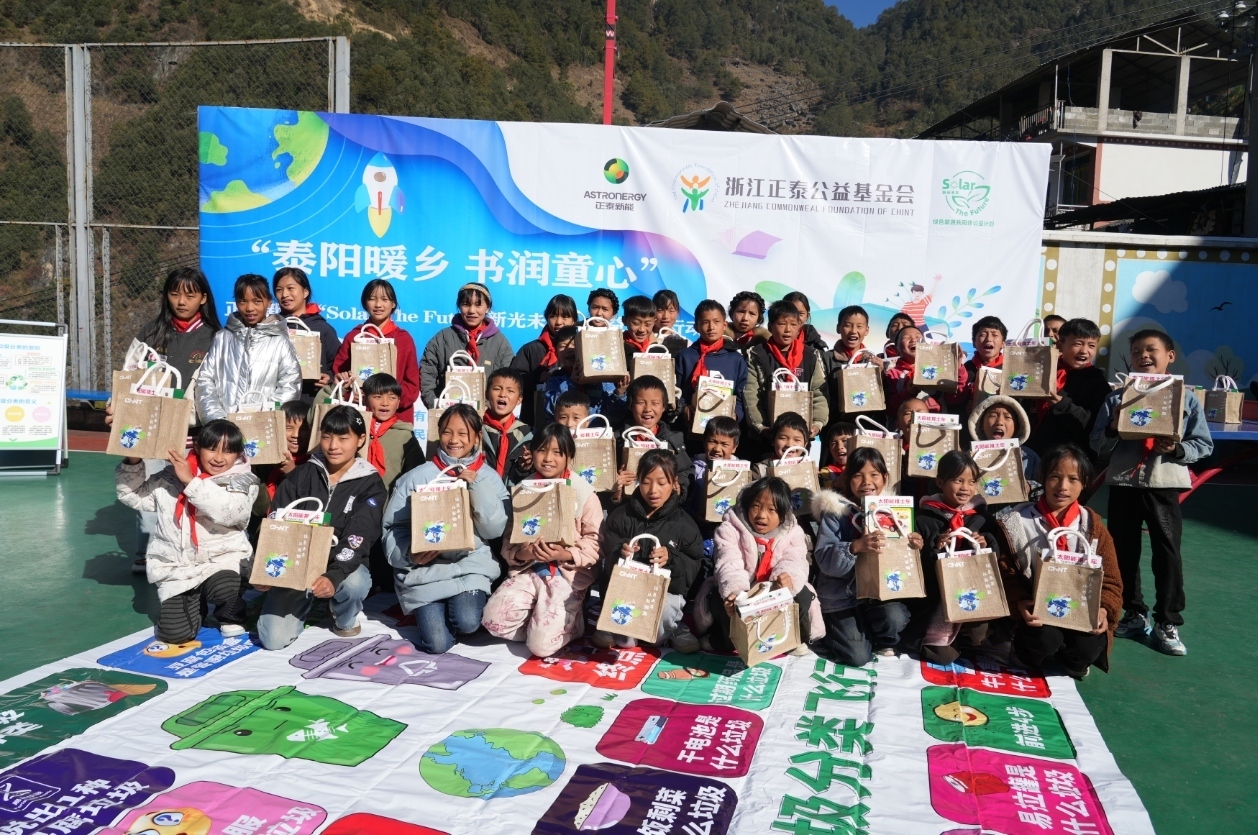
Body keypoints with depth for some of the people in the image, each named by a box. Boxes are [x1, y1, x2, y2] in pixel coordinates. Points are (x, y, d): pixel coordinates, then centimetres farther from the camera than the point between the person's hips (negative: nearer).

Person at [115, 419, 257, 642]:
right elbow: (132, 495, 12)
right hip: (176, 568, 2)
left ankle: (232, 619, 3)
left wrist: (191, 481, -23)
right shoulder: (171, 477, 5)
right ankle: (192, 603, 27)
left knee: (224, 588, -35)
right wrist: (132, 462, -4)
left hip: (224, 560, -2)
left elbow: (228, 511, -22)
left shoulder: (243, 481, -4)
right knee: (173, 633, -10)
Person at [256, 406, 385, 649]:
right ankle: (304, 606, 19)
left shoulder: (370, 484, -5)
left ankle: (345, 620, 1)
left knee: (354, 582, -37)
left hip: (343, 566, -1)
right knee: (273, 639, -16)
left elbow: (357, 540, -17)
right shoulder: (302, 474, 3)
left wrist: (334, 576, -36)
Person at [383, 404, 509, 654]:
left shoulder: (489, 478, 3)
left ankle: (462, 604, 11)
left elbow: (494, 530, -5)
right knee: (437, 644, -13)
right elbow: (394, 527, 1)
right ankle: (430, 613, 21)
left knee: (467, 623, -25)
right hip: (426, 568, 0)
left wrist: (478, 486, -14)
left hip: (470, 564, 1)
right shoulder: (418, 477, 0)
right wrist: (409, 554, -17)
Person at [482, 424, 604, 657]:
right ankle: (538, 624, 7)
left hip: (569, 573, -4)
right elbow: (509, 542, 5)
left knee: (542, 645, -20)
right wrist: (524, 552, -17)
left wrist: (566, 555, -22)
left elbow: (595, 541, -5)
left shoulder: (583, 492, -4)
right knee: (494, 620, -21)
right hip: (529, 570, 4)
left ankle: (569, 622, 12)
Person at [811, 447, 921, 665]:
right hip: (842, 594, -3)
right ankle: (829, 630, 19)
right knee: (858, 656, -15)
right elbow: (824, 559, -19)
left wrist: (914, 547, -15)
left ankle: (884, 642, 8)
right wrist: (855, 547, -36)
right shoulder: (835, 511, -10)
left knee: (895, 616, -28)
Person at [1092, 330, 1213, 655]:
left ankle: (1168, 623, 14)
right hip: (1123, 483, 2)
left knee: (1167, 552, 1)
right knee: (1124, 551, 9)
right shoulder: (1116, 398, 3)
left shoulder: (1186, 397, 2)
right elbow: (1098, 446, 2)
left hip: (1164, 485, -2)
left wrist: (1177, 449, -16)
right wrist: (1113, 428, -17)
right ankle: (1134, 615, 26)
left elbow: (1203, 444, 1)